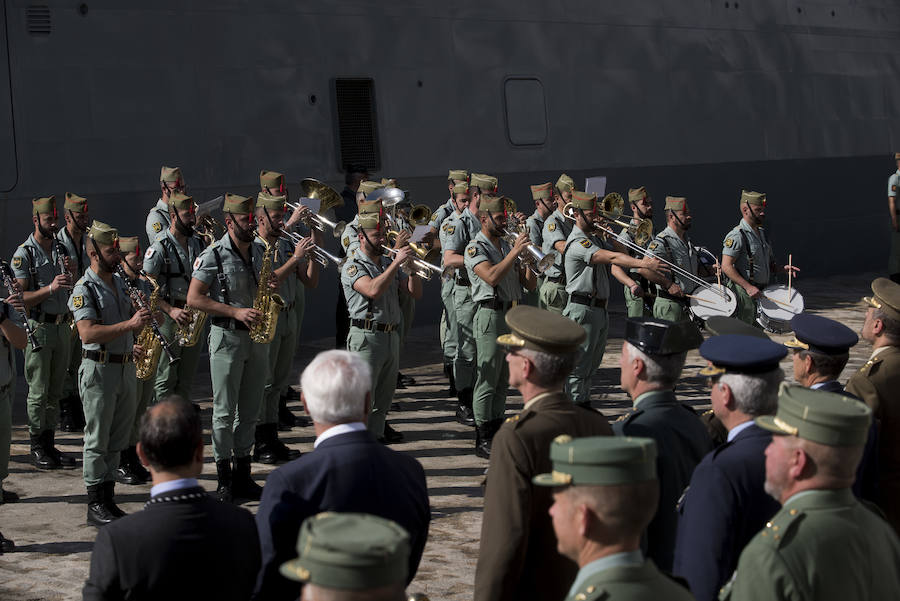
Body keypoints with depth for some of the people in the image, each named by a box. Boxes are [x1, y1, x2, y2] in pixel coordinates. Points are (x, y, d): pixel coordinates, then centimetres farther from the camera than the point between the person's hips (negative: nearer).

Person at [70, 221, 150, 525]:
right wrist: (130, 324, -30)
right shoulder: (84, 289, -12)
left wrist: (133, 346, 15)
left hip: (126, 367, 8)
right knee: (97, 441, -2)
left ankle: (109, 499, 18)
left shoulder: (119, 282, 13)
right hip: (99, 370, -7)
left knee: (116, 440, 11)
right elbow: (88, 332, -25)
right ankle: (96, 506, 4)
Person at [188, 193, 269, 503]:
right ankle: (224, 478, 4)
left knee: (250, 410, 9)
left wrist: (269, 291, -1)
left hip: (256, 336, 6)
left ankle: (243, 474, 17)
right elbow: (194, 298, -13)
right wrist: (236, 312, -19)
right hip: (227, 337, -6)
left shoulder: (259, 252, 10)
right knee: (225, 410, -2)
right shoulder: (213, 256, -10)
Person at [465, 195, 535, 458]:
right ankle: (483, 441, -4)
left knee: (502, 381, 12)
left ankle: (497, 434, 19)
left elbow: (530, 284, 15)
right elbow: (492, 277, -25)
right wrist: (515, 252, -21)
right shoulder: (476, 247, -6)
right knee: (487, 381, -7)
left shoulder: (506, 246, 17)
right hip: (491, 316, -8)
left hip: (512, 317, 8)